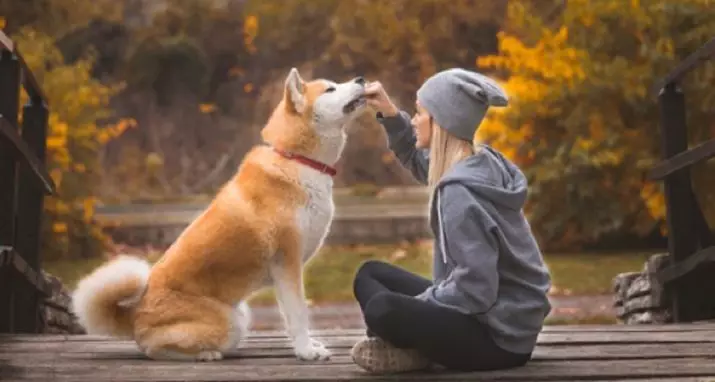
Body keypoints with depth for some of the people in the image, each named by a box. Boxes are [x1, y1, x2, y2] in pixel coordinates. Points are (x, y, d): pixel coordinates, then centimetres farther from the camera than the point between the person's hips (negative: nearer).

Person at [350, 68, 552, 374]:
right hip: (493, 315, 10)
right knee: (370, 274, 14)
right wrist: (389, 114, 10)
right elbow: (419, 160, 24)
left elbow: (475, 289, -27)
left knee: (382, 308, -32)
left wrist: (414, 305, -13)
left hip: (500, 336, -10)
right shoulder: (482, 162, 3)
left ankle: (418, 352, -4)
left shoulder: (460, 191, -24)